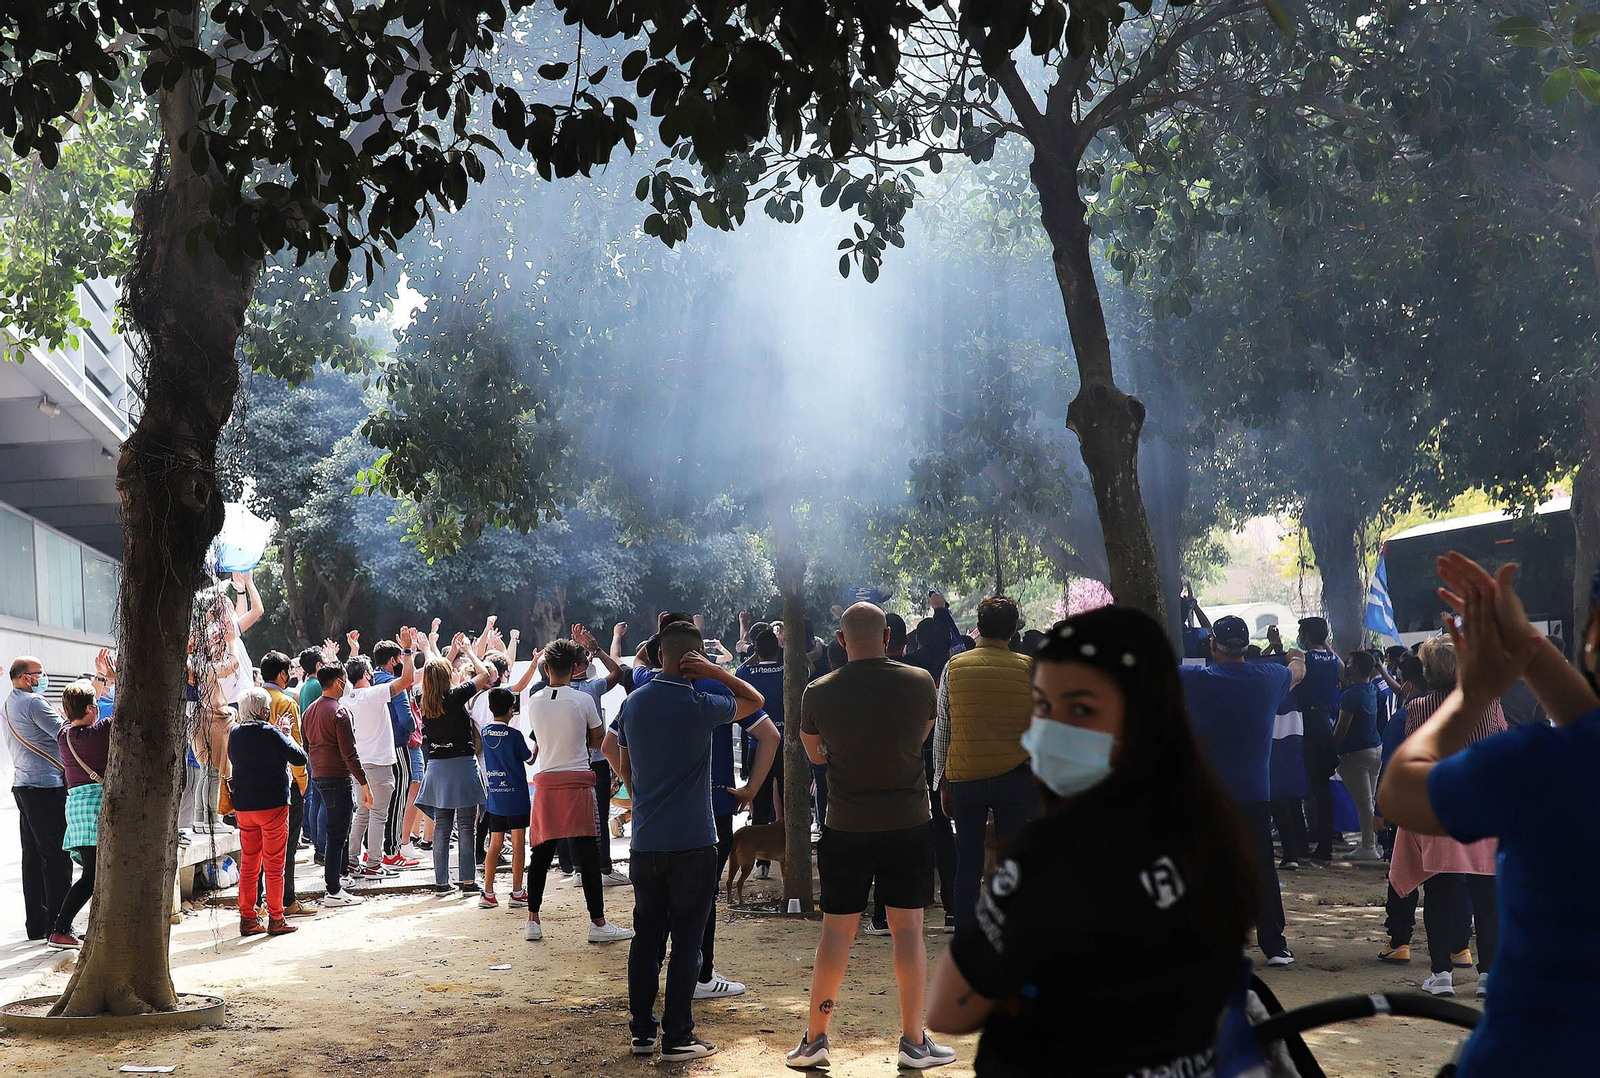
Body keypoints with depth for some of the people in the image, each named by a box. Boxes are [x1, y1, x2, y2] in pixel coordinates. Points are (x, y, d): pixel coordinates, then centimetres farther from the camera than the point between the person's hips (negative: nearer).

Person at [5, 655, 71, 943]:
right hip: (46, 786, -10)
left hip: (22, 785, 10)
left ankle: (36, 924, 14)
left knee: (33, 857, 11)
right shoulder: (33, 703, -14)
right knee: (56, 857, -7)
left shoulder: (8, 704, 16)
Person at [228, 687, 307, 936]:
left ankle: (247, 919, 14)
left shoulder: (235, 734, 4)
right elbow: (300, 757, -13)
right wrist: (287, 735, 1)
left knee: (248, 865, 12)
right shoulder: (271, 734, -15)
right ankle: (275, 919, 5)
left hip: (243, 807, 6)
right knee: (274, 865, 2)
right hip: (272, 804, -6)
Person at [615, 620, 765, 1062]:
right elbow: (755, 700, 3)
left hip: (645, 841, 5)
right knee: (686, 941, 2)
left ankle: (642, 1031, 19)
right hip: (692, 842, -5)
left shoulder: (633, 703, 4)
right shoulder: (699, 705, -13)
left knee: (646, 937, 13)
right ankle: (677, 1038, 5)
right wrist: (715, 671, -5)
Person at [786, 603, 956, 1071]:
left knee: (836, 930, 6)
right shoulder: (920, 683, -6)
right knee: (908, 929, 6)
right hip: (908, 822, 0)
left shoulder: (818, 692, -6)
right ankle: (914, 1042, 10)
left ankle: (814, 1039, 12)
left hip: (846, 826, 0)